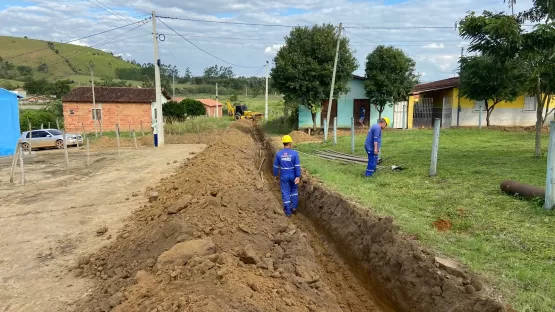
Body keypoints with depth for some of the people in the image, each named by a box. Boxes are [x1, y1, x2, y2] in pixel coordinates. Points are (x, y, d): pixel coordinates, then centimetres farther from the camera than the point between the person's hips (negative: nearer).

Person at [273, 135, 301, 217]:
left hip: (284, 176, 0)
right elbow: (297, 166, -14)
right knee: (294, 190, 24)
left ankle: (288, 212, 8)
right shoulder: (294, 153, -12)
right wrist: (298, 177, -11)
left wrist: (275, 175, 14)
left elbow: (276, 166, 0)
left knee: (285, 193, 6)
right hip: (293, 176, 0)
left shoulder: (278, 154, -7)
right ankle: (294, 207, 19)